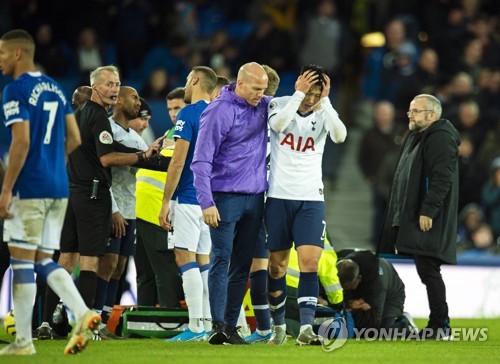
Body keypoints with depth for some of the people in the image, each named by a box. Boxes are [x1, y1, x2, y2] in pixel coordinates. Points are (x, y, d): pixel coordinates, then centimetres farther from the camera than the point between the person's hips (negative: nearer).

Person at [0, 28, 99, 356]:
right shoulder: (55, 88, 15)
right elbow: (74, 139, 16)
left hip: (29, 188, -8)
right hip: (59, 187, 8)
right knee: (44, 261, 13)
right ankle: (83, 314, -6)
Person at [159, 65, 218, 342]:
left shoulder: (189, 114, -10)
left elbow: (179, 161, -15)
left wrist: (166, 202, -11)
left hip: (189, 198, -8)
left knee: (185, 257, -8)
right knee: (203, 260, 10)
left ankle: (196, 326, -15)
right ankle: (208, 324, 7)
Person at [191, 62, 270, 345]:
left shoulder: (263, 107, 8)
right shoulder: (219, 112, -10)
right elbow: (202, 160, -12)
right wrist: (207, 202, -19)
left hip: (255, 196, 6)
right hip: (226, 197, -6)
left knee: (242, 264, 6)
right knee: (221, 260, -10)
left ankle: (231, 326, 9)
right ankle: (218, 326, -14)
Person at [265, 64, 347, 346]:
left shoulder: (324, 113, 1)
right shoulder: (279, 104, -1)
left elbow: (340, 136, -18)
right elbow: (278, 124, -23)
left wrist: (325, 100, -21)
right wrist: (300, 93, -23)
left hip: (311, 199, 0)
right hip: (279, 196, 0)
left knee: (310, 261, -13)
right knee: (277, 265, 4)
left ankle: (306, 327, -18)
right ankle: (279, 325, 17)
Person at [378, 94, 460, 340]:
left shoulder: (440, 138, -11)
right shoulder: (417, 137, 22)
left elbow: (442, 178, -21)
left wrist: (428, 211, -25)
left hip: (428, 220, -10)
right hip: (409, 218, 10)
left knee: (428, 270, -10)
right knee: (426, 271, 9)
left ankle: (440, 324, -8)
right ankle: (438, 322, 11)